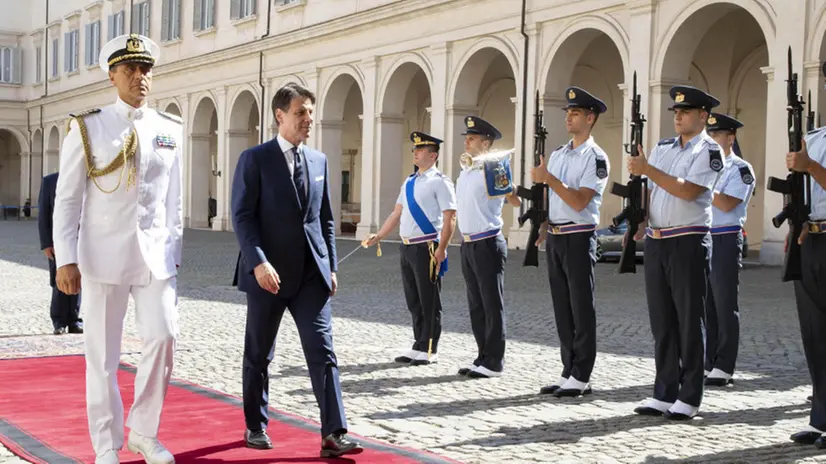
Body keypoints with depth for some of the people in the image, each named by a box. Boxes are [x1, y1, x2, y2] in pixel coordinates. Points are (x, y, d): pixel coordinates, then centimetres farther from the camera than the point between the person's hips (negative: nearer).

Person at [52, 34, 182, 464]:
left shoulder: (171, 129, 7)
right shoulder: (87, 128, -1)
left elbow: (174, 197, 11)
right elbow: (67, 198, -2)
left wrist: (174, 249, 8)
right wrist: (65, 259, -9)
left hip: (156, 253, 2)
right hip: (105, 252, -2)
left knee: (163, 337, -6)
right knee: (102, 353, 3)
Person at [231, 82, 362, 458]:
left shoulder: (319, 160, 11)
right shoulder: (255, 159, -4)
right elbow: (243, 216, -10)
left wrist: (330, 267, 9)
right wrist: (258, 262, -22)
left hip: (311, 273, 4)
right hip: (268, 273, -3)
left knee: (322, 350, -5)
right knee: (259, 354, 9)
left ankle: (334, 434, -7)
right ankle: (255, 426, 24)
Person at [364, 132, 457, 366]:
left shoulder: (440, 182, -8)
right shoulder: (409, 182, 16)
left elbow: (449, 218, -13)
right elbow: (397, 214, 20)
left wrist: (440, 250, -19)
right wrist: (379, 236, 12)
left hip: (427, 248, -8)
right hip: (407, 247, 8)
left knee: (429, 302, 0)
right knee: (414, 301, 13)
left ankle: (428, 350, 7)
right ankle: (419, 346, 22)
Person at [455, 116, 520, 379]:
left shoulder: (493, 167, -11)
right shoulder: (465, 170, 14)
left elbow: (516, 200, -8)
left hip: (487, 245, -8)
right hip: (468, 245, 8)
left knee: (492, 305, -1)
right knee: (476, 306, 13)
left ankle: (493, 363, 5)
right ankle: (482, 358, 22)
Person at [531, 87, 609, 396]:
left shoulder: (595, 158, -8)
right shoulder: (557, 155, 16)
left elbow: (579, 202, -18)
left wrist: (549, 179, -19)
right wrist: (544, 228, 10)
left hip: (579, 238, -8)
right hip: (555, 238, 8)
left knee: (582, 310, -2)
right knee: (562, 309, 11)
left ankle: (580, 378, 3)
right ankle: (568, 373, 18)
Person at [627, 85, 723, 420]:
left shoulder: (709, 151, -5)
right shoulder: (662, 148, 15)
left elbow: (688, 191, -18)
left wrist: (648, 170, -19)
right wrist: (639, 226, 1)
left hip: (689, 242, -6)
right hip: (656, 241, 7)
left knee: (689, 321, 0)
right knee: (661, 320, 10)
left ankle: (689, 398, 7)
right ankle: (664, 394, 17)